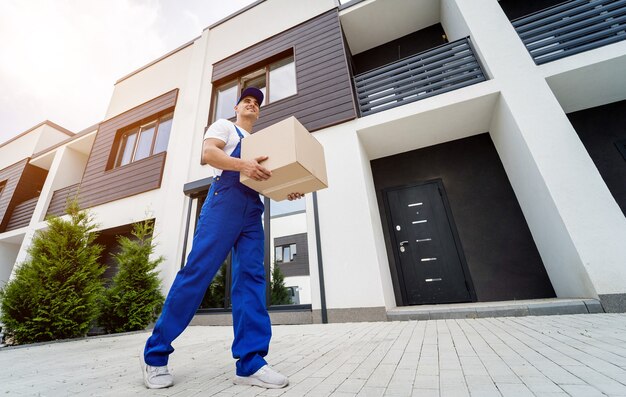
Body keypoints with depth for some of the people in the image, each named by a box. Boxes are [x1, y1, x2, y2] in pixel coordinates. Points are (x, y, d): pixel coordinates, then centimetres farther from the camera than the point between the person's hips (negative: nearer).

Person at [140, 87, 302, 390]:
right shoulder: (225, 126, 16)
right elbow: (208, 153, -4)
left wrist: (287, 192, 4)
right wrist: (243, 165, -23)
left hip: (253, 208, 6)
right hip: (225, 200, -5)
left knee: (251, 277, -6)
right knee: (199, 270, -9)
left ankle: (250, 363, -5)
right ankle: (155, 353, 7)